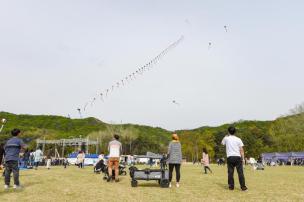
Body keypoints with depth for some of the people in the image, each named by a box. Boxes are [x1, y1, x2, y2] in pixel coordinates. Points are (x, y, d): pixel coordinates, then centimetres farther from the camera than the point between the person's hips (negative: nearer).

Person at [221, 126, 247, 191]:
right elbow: (241, 150, -1)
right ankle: (243, 186, 1)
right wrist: (243, 158, 4)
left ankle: (231, 186, 8)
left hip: (229, 157, 1)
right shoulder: (238, 139, 2)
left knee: (230, 172, 5)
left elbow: (222, 143, 27)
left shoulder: (226, 138, 4)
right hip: (237, 157, 0)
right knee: (240, 172, 1)